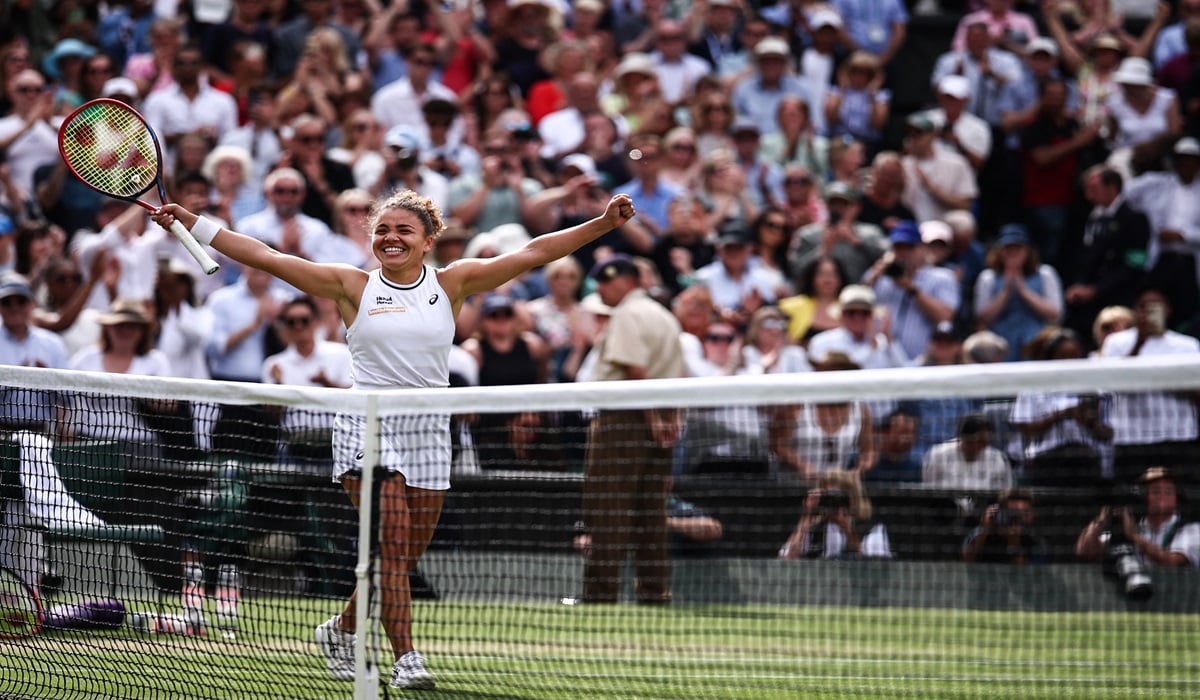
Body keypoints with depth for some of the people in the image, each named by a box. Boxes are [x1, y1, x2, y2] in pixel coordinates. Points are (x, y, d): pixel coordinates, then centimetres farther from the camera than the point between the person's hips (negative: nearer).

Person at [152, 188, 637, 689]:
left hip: (428, 433, 3)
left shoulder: (452, 283, 6)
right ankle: (406, 658, -13)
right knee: (391, 544, -14)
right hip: (367, 425, -3)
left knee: (408, 554, 6)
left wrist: (604, 222, -3)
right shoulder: (353, 287, 2)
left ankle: (343, 628, 30)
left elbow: (533, 252, 3)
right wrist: (192, 223, -6)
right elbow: (266, 257, -1)